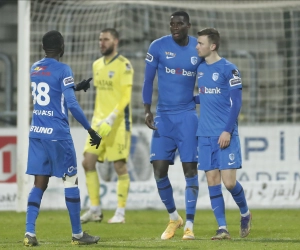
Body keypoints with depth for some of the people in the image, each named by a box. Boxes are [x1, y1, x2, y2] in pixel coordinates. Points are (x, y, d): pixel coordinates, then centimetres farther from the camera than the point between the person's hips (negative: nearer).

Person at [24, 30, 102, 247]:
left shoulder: (34, 69, 12)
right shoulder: (63, 70, -10)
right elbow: (72, 104, -16)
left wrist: (76, 87, 38)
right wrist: (91, 130, -11)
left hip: (36, 132, 6)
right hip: (57, 133, -6)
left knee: (40, 183, 6)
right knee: (71, 180, 5)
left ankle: (30, 232, -6)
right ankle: (77, 234, 10)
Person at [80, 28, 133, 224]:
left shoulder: (123, 65, -9)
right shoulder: (97, 65, 13)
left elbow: (126, 96, -15)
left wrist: (111, 119, -22)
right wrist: (97, 117, 16)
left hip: (118, 122, -7)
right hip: (99, 121, 7)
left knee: (120, 167, -3)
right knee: (88, 162, -1)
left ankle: (121, 212, 4)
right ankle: (95, 209, 7)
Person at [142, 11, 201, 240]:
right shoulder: (158, 47, -2)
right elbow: (148, 80, 3)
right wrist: (147, 110, -6)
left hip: (188, 115, 0)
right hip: (164, 116, 1)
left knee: (190, 169, -5)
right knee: (159, 170, -3)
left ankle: (189, 225, 0)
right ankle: (174, 217, 18)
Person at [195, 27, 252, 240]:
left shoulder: (228, 69, -8)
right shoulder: (200, 68, 11)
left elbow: (236, 103, -9)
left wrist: (227, 131, -15)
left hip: (226, 135, -6)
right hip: (205, 135, 6)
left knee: (229, 181, -9)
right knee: (212, 181, 0)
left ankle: (245, 214, 18)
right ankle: (222, 228, 3)